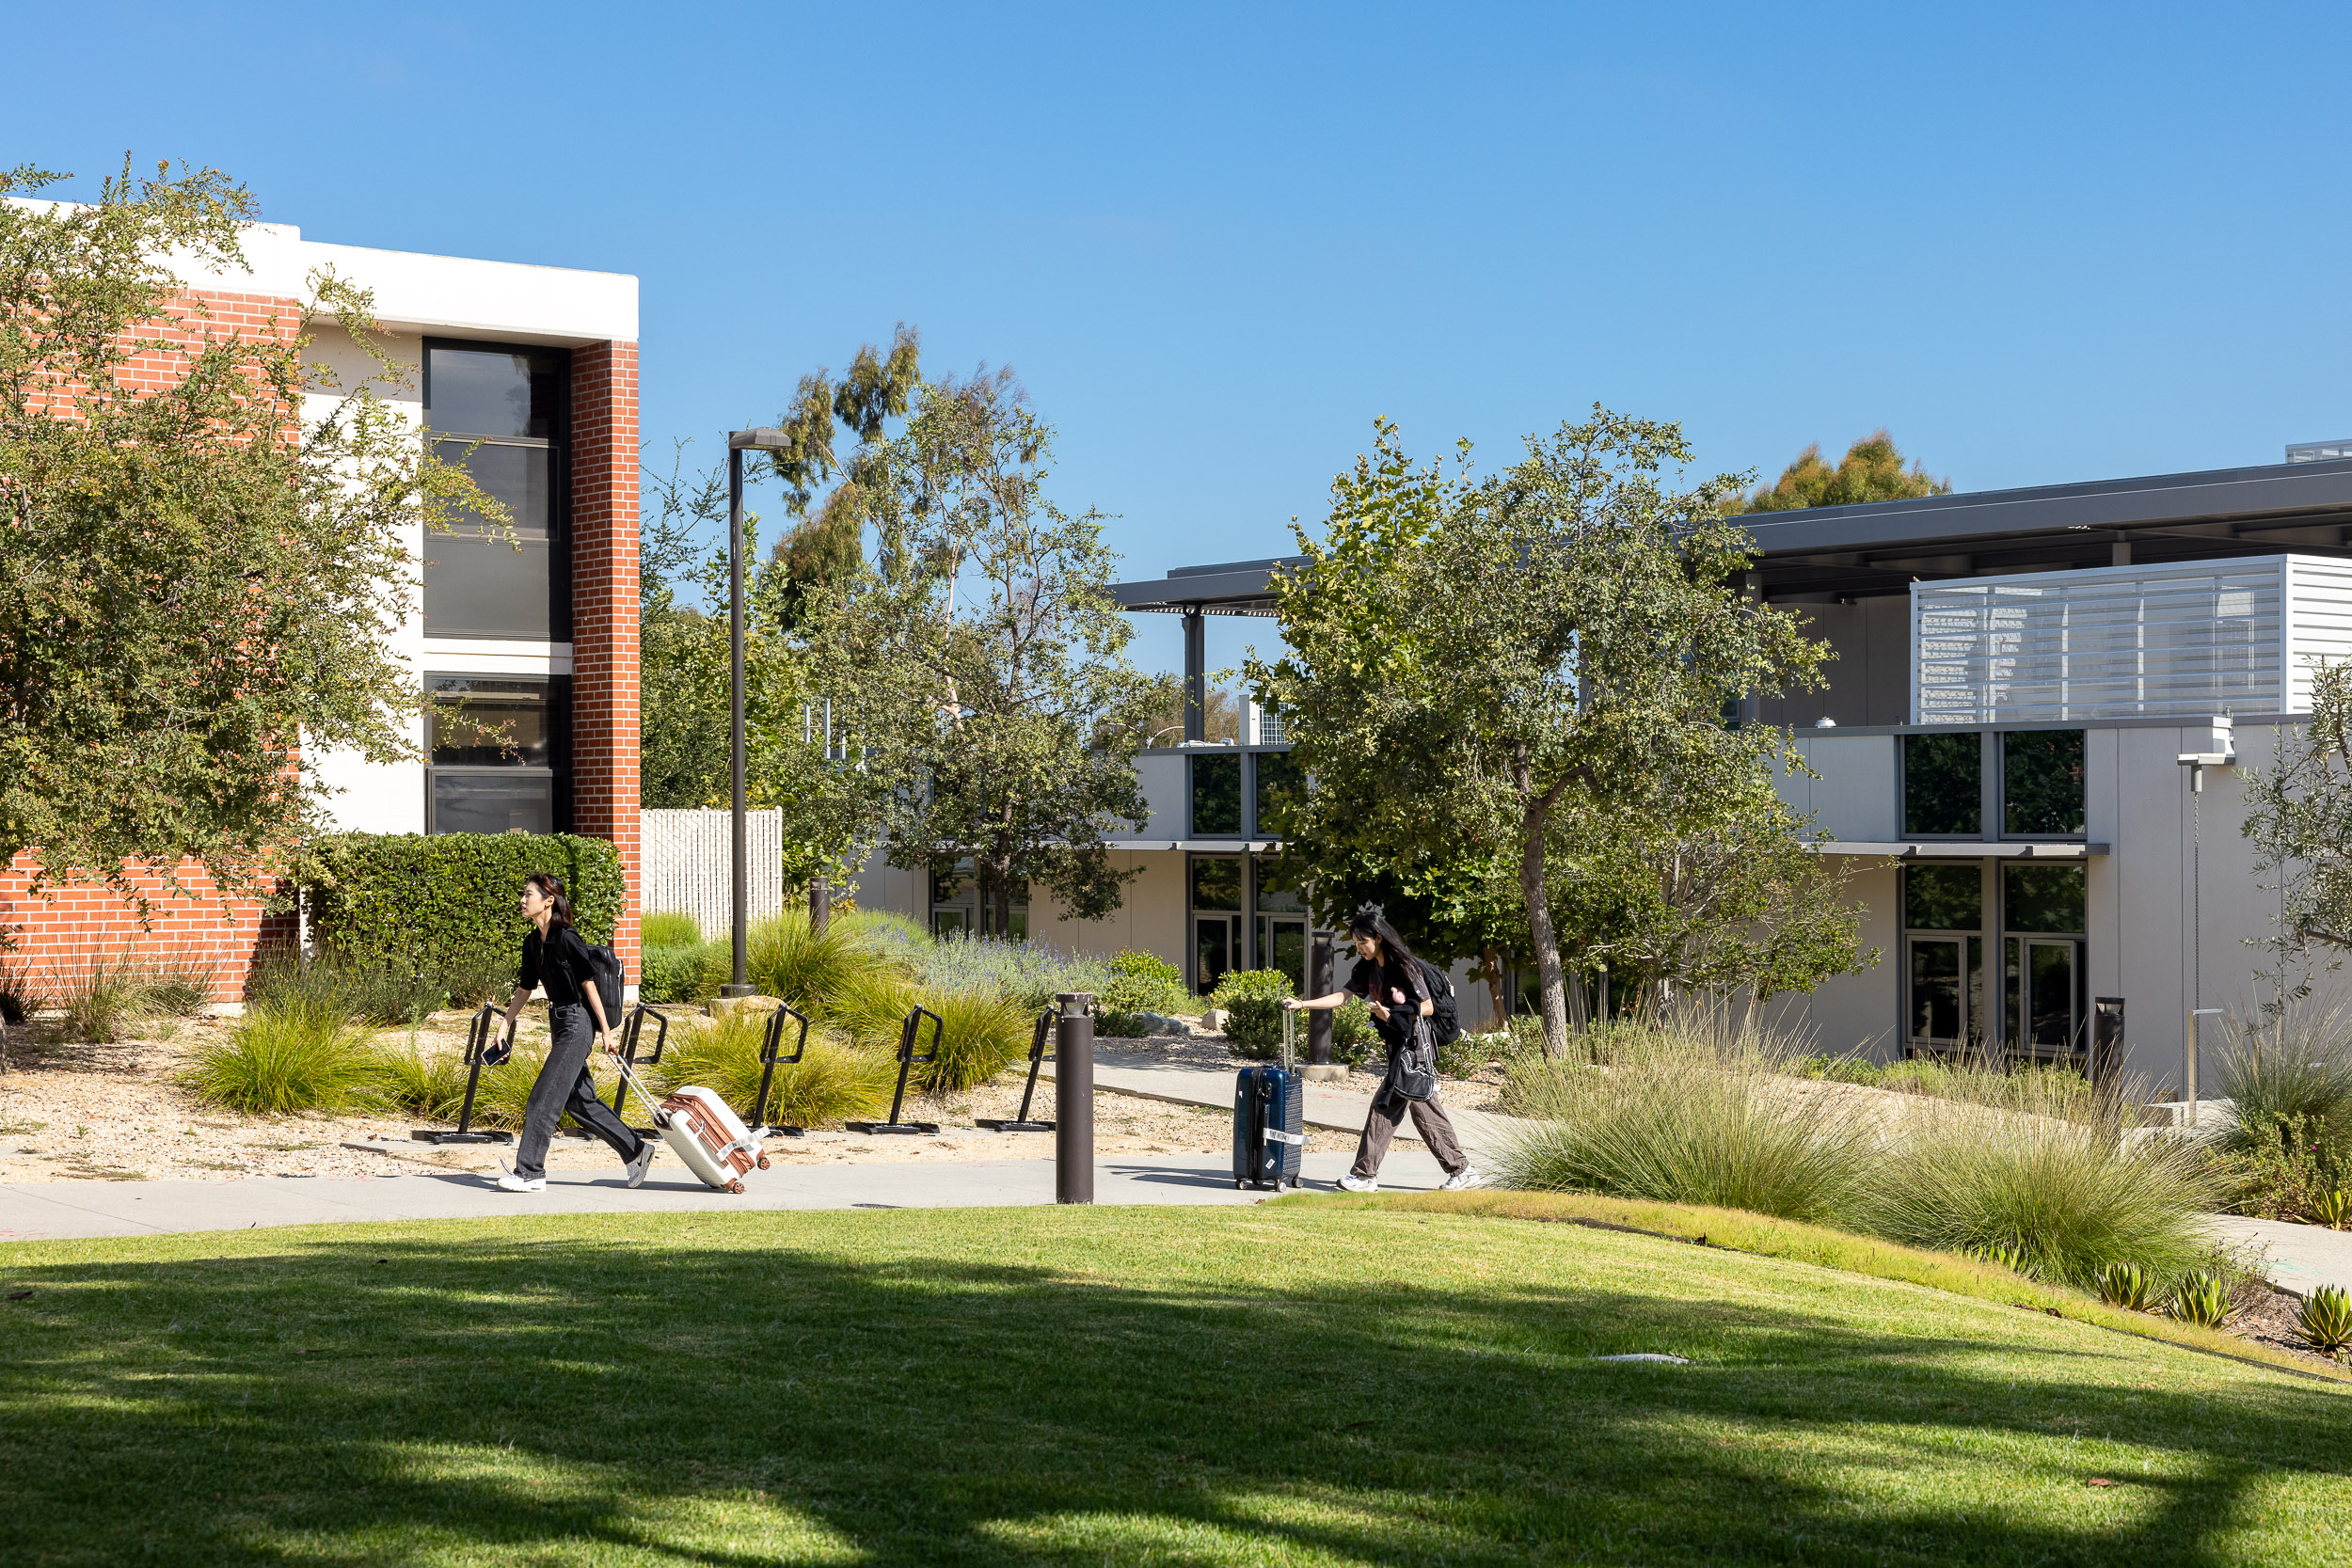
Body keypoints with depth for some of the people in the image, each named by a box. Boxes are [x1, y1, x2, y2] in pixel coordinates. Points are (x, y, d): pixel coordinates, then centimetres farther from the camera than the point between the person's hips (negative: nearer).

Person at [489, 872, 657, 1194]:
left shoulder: (566, 938, -16)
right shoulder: (532, 943, 9)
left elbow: (588, 983, -15)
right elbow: (524, 989, 19)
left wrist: (606, 1032, -14)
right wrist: (505, 1026, 16)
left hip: (577, 1023, -9)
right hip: (560, 1023, 9)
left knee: (543, 1098, -8)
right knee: (579, 1100, 13)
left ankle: (530, 1173, -4)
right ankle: (636, 1150, 24)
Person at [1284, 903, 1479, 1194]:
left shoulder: (1405, 966, -15)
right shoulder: (1368, 968, 7)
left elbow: (1427, 1007, -11)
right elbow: (1342, 996, 4)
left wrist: (1391, 1015, -19)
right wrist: (1303, 1004, -6)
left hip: (1412, 1047, -8)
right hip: (1398, 1047, 8)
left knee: (1385, 1107, -7)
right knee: (1425, 1112, 10)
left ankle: (1365, 1175, -3)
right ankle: (1461, 1170, 15)